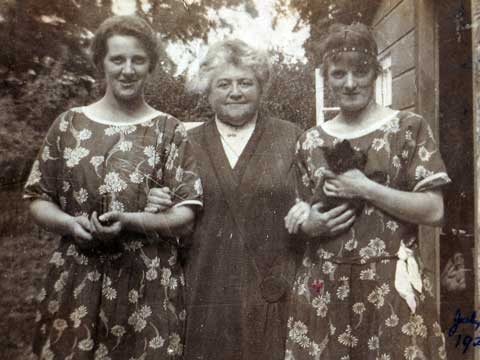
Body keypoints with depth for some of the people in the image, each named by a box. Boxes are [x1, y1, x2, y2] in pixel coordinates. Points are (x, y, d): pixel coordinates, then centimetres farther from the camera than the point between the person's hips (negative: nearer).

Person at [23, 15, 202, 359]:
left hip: (147, 284, -1)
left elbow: (187, 214, -5)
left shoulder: (169, 131, -1)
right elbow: (39, 199, 8)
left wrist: (129, 221, -19)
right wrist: (71, 223, -11)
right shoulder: (70, 123, 5)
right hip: (75, 281, 2)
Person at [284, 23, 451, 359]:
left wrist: (365, 188, -17)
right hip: (323, 285, 3)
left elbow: (434, 210, -8)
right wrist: (307, 222, -7)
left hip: (392, 284, -2)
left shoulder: (410, 126, -2)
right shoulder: (310, 141, 6)